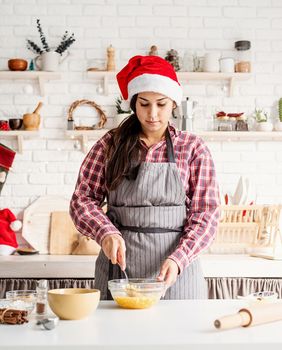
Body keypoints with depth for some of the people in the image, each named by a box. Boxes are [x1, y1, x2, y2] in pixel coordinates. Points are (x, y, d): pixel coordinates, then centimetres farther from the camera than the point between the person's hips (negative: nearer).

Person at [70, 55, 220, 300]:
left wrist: (177, 258, -18)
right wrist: (106, 233, -18)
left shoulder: (193, 148, 0)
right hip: (118, 261, 1)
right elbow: (82, 199, 1)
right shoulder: (111, 144, 3)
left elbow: (206, 212, -4)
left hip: (175, 269, 0)